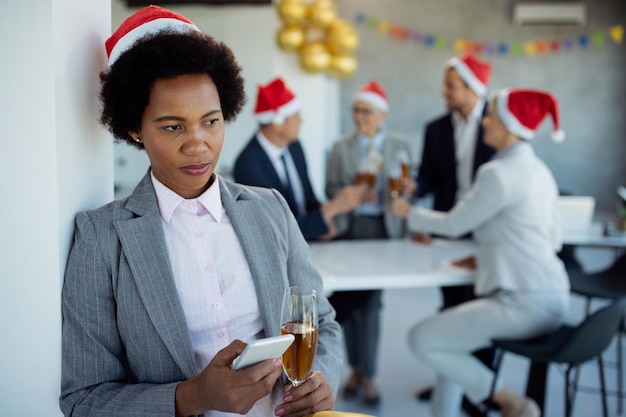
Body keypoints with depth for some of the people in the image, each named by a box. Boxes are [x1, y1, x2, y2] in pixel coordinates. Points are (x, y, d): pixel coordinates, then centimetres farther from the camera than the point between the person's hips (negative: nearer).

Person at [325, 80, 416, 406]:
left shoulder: (399, 145, 5)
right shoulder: (341, 147, 5)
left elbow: (404, 188, 5)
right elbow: (331, 188, 1)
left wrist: (407, 189, -17)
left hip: (384, 228, -1)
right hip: (348, 227, 1)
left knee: (370, 301, -2)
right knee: (348, 299, 5)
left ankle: (367, 375, 9)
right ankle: (356, 368, 21)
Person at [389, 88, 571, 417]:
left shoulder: (499, 173, -15)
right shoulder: (539, 170, 13)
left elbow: (453, 224, -7)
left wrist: (408, 212, 11)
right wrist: (488, 257, 16)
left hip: (524, 303, -10)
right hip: (549, 295, 10)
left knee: (421, 339, -3)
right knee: (449, 335, 23)